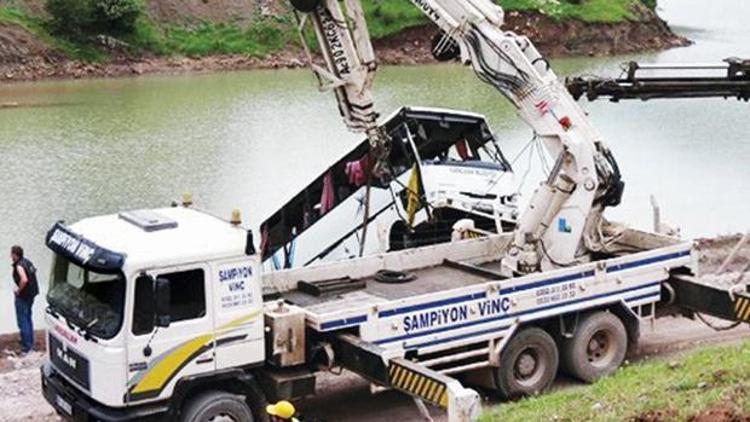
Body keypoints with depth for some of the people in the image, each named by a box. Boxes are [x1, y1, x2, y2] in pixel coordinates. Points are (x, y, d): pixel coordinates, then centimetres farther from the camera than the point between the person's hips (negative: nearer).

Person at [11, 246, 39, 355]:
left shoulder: (19, 266, -23)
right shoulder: (26, 262, 5)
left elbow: (24, 280, -37)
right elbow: (34, 270, 24)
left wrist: (18, 290, -21)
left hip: (23, 296, -9)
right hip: (31, 293, 9)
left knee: (22, 321, -3)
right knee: (27, 318, 23)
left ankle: (26, 347, -2)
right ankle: (30, 341, 34)